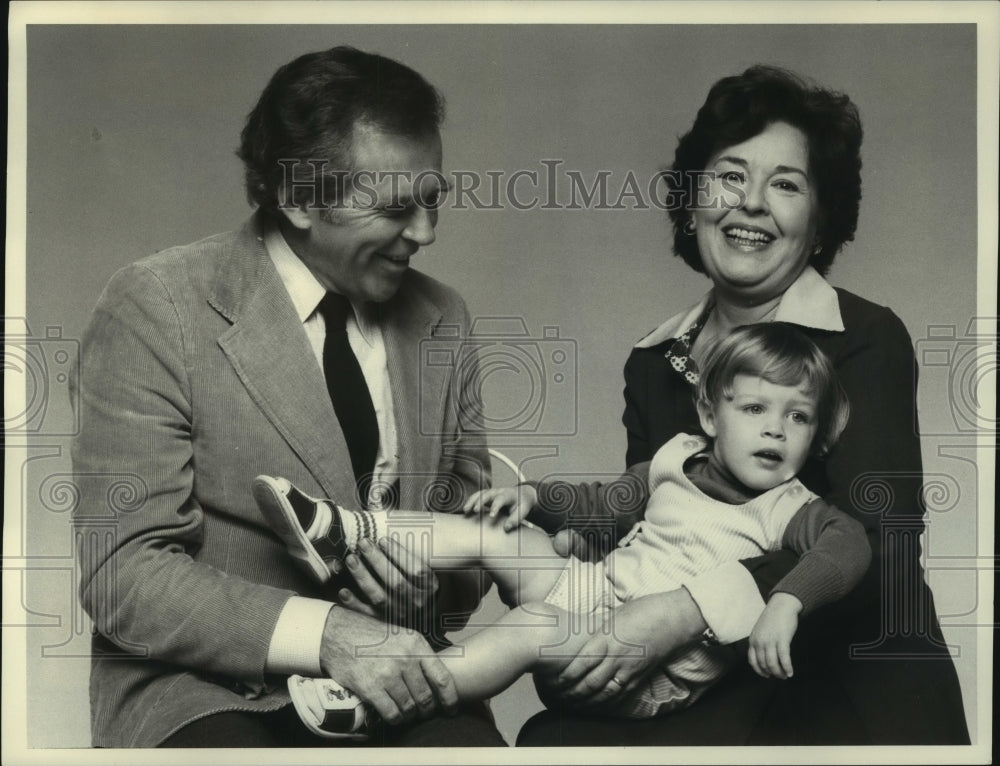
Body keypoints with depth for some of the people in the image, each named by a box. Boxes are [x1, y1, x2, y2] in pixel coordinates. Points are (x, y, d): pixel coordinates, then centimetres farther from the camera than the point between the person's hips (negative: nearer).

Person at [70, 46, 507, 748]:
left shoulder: (442, 317, 7)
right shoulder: (155, 308, -9)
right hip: (203, 687, -3)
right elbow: (122, 574, -12)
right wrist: (322, 634, -25)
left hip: (396, 684, 4)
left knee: (471, 737, -26)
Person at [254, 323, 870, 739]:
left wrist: (785, 603, -43)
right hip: (597, 588, 6)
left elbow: (849, 543, -25)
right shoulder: (679, 459, 10)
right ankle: (343, 535, -11)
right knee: (495, 533, -8)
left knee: (528, 629, -31)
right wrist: (533, 496, 7)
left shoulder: (786, 508, -6)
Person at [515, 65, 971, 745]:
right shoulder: (653, 363, 9)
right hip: (717, 690, 5)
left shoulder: (867, 342, -7)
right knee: (554, 733, -26)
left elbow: (880, 539, -20)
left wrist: (688, 611, -30)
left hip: (860, 691, -4)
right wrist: (578, 542, -12)